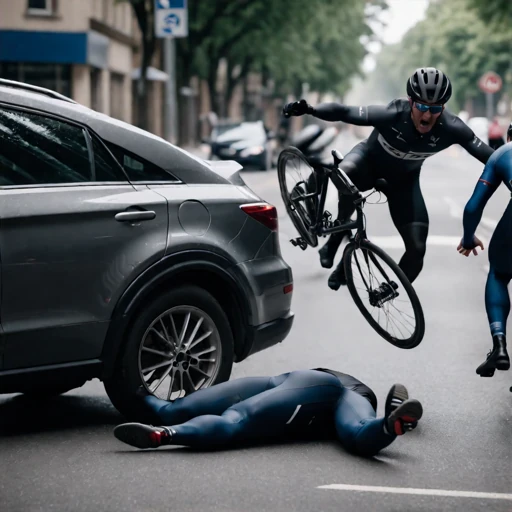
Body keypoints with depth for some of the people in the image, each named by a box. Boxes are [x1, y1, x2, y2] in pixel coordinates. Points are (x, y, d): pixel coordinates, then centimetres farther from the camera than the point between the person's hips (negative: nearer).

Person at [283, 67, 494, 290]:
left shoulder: (451, 129, -30)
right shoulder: (392, 114, -36)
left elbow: (489, 156, -24)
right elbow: (343, 112, -37)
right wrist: (308, 109, -52)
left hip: (403, 180, 3)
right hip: (370, 161, -3)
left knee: (417, 248, -11)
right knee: (344, 173, -41)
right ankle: (338, 235, -15)